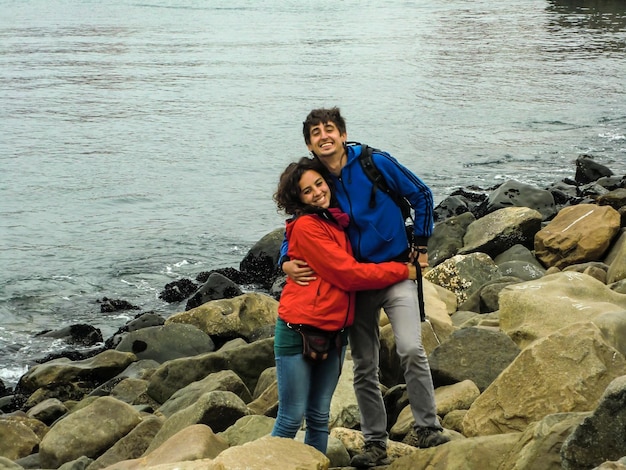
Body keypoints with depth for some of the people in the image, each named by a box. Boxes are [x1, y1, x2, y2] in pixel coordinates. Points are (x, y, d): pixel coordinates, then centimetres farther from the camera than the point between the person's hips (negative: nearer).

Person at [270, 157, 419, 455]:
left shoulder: (338, 222, 12)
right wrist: (402, 271, -5)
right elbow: (348, 273, -13)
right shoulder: (305, 227, -11)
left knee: (319, 417, 10)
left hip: (334, 330, 7)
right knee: (291, 418, -4)